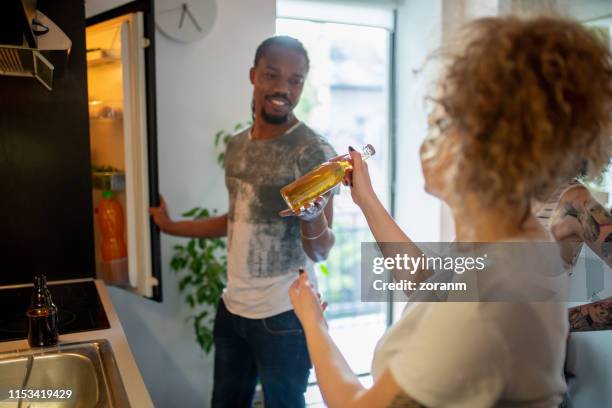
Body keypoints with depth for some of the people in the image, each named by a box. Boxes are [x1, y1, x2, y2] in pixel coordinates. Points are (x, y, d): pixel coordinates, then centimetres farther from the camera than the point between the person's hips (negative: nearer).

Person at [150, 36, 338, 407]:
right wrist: (172, 227, 19)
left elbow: (321, 251, -18)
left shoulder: (314, 151, -16)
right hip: (232, 306, 7)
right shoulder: (237, 145, 4)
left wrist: (312, 215, -39)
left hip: (283, 315, -6)